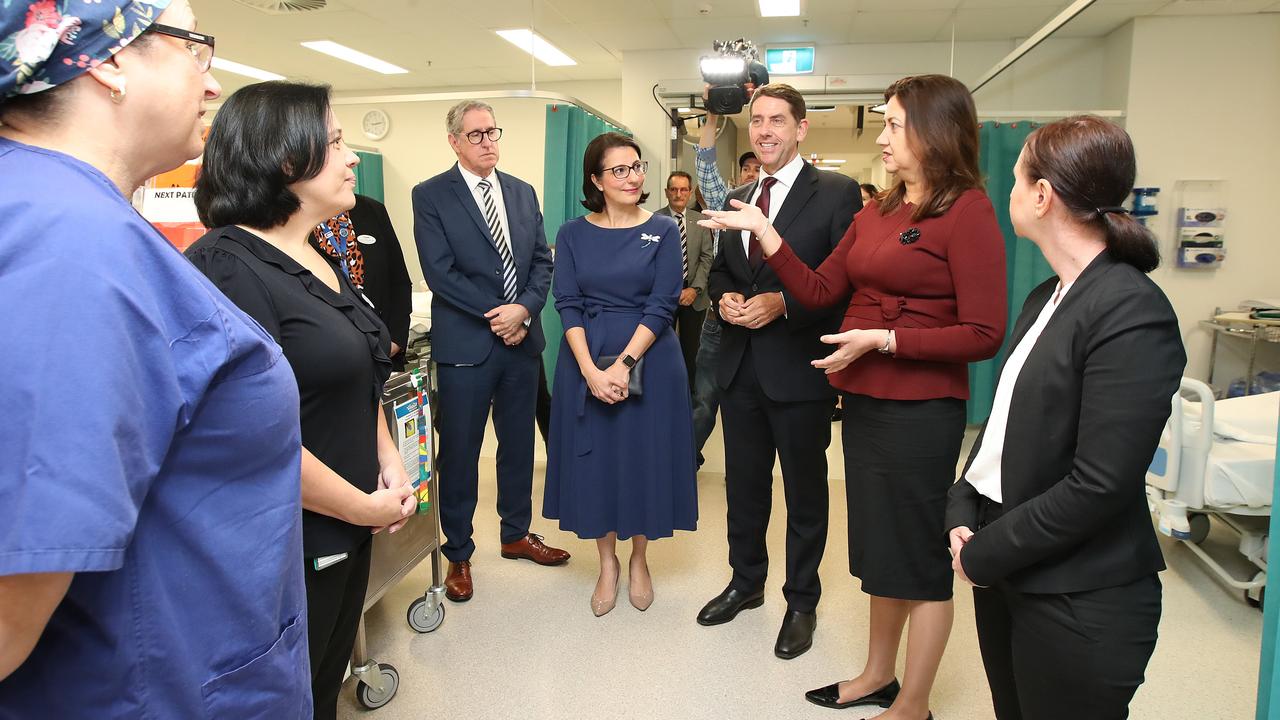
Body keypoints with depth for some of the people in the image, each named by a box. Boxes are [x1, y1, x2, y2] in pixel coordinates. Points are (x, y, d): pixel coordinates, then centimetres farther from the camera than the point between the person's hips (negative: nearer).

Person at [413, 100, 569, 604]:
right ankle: (458, 553, 21)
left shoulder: (523, 193, 11)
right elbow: (440, 272, -13)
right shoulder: (431, 196, -4)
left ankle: (516, 534, 33)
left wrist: (524, 309, -10)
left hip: (522, 338, 5)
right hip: (465, 343, -5)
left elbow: (541, 261, 7)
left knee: (518, 444, 15)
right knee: (459, 451, 5)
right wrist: (496, 314, -15)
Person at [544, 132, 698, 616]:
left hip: (649, 361, -1)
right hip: (585, 362, 1)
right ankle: (607, 562, 27)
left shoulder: (663, 231, -1)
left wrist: (624, 364, -18)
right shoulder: (573, 234, 3)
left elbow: (662, 305, -8)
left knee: (644, 456, 7)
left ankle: (638, 560, 28)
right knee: (595, 457, 8)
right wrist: (590, 369, -16)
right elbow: (567, 304, -3)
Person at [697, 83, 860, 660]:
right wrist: (724, 297, -3)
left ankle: (802, 601, 29)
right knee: (743, 485, 19)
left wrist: (783, 303, -22)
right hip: (741, 367, 6)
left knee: (805, 492, 10)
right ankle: (746, 582, 39)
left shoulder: (836, 193, -8)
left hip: (799, 367, -6)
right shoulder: (736, 199, 12)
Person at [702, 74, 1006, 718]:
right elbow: (817, 292, 7)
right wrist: (763, 229, 2)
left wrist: (883, 339, -20)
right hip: (863, 400, 8)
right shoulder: (875, 213, 10)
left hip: (920, 410, -8)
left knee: (920, 555, 7)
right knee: (879, 546, 19)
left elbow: (984, 334, -17)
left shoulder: (967, 211, -12)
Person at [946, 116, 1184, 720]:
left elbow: (1099, 485, -23)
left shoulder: (1133, 314, -19)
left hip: (1078, 601, -7)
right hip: (1005, 573, 8)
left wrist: (985, 552, -15)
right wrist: (963, 512, -2)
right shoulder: (1047, 298, 9)